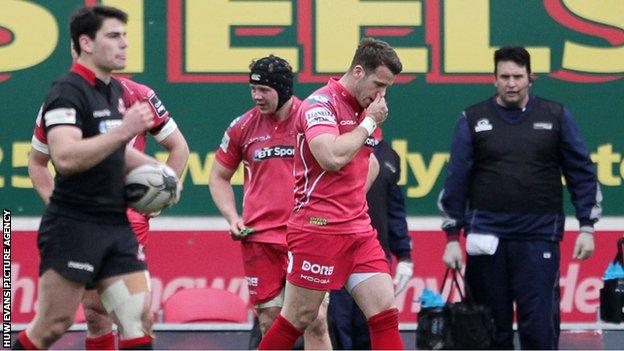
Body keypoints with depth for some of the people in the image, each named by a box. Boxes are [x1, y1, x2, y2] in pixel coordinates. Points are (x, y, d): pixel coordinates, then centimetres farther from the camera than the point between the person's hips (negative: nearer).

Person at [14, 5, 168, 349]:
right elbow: (65, 157, -27)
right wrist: (124, 130, -28)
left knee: (140, 319, 1)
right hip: (73, 227, -8)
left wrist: (151, 167, 11)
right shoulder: (67, 92, -12)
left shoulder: (115, 90, 15)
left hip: (117, 227, 8)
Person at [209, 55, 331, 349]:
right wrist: (232, 217, 5)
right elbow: (219, 176, 18)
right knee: (269, 322, 3)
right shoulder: (243, 126, 6)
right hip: (259, 237, 2)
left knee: (315, 320, -8)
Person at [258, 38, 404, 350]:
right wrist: (369, 123, -13)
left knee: (385, 313, -4)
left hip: (358, 231, 7)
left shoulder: (366, 111, 15)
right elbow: (332, 157, -25)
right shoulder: (321, 103, -10)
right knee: (297, 319, 0)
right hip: (318, 228, -7)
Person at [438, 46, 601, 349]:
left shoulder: (555, 117, 6)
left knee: (539, 326, -7)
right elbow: (456, 179, 4)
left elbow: (581, 173, 8)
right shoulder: (473, 120, 6)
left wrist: (587, 227, 2)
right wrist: (452, 237, -1)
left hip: (539, 238, -1)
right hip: (487, 240, 1)